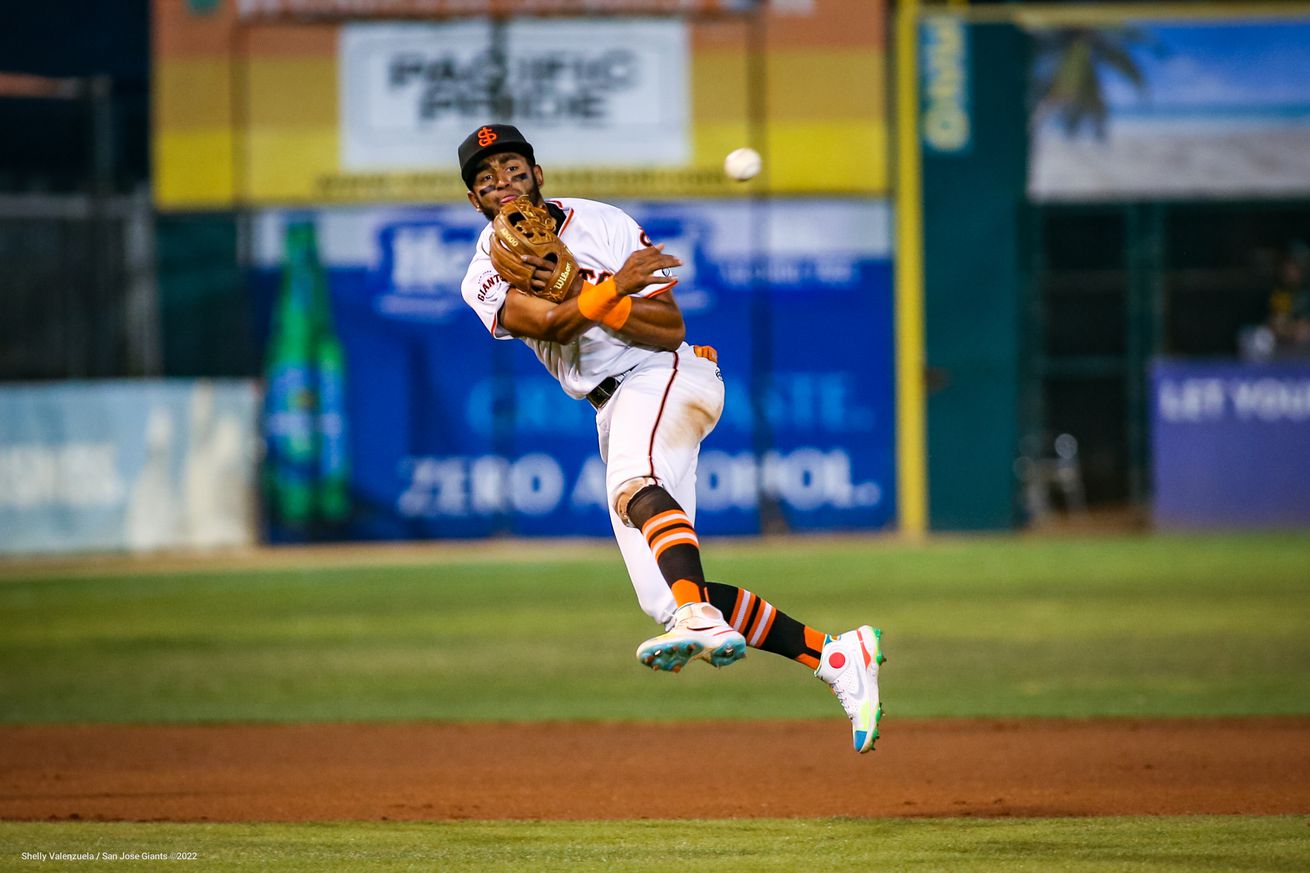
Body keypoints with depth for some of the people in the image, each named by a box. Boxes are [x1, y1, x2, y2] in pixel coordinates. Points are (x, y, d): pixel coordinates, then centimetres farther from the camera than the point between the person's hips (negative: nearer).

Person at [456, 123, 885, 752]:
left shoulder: (601, 225, 0)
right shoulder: (486, 279, 9)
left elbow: (671, 328, -9)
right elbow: (551, 324, -13)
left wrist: (582, 291, -18)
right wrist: (615, 285, -25)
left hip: (667, 375, -6)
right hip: (615, 416, 6)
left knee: (634, 486, -39)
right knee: (664, 601, -4)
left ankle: (701, 621, -62)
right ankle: (837, 657, 4)